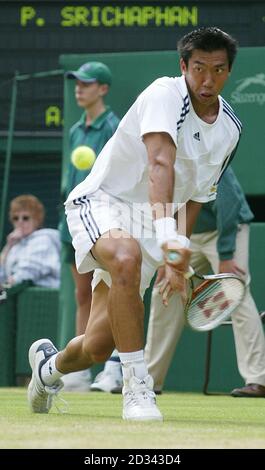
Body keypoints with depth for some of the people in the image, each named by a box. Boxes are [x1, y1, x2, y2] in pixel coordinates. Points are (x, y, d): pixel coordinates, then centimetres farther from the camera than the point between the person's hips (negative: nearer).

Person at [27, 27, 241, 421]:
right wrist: (167, 233, -49)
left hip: (148, 225, 6)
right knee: (127, 258, -43)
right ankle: (137, 387, -36)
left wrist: (178, 261, 9)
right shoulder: (165, 95, -19)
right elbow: (160, 164, -35)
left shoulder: (230, 129, 3)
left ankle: (50, 364, 37)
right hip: (101, 201, -6)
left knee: (99, 347, -1)